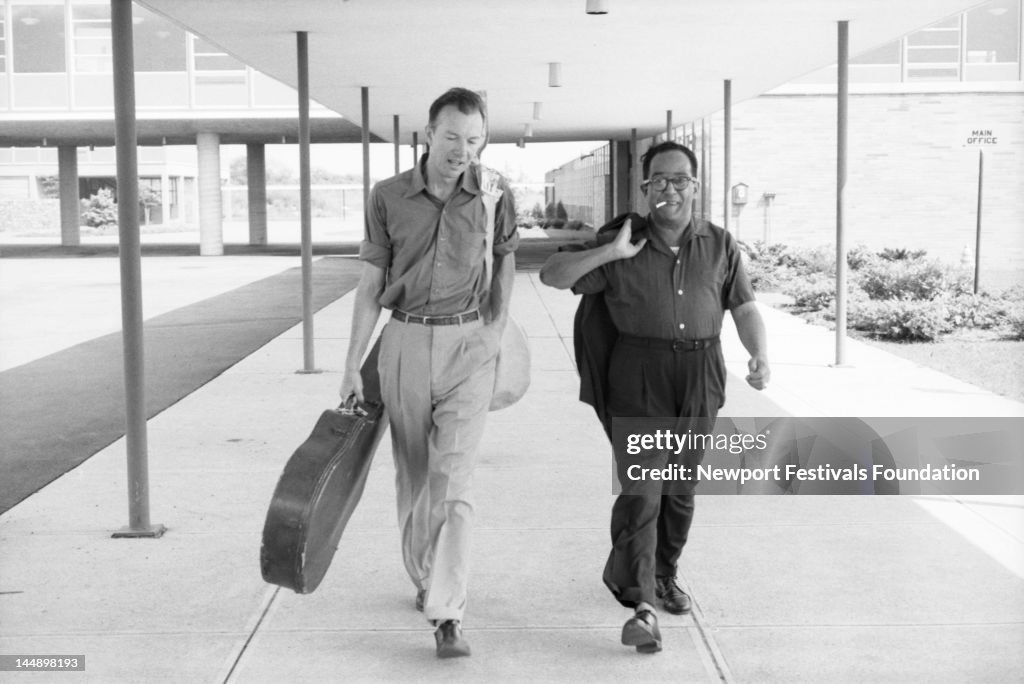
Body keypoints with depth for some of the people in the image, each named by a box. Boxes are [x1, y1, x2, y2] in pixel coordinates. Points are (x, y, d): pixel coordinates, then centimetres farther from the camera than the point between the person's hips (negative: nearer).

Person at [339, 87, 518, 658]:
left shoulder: (494, 194, -3)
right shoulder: (389, 197, -1)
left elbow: (505, 259, 15)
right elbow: (372, 284, 2)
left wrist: (496, 330, 9)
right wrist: (353, 364, 0)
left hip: (468, 344, -2)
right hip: (405, 340, 2)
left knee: (453, 478, -10)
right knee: (413, 475, 13)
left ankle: (447, 615, -9)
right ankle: (424, 577, 34)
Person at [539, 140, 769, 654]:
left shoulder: (719, 245, 7)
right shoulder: (621, 247, -1)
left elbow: (744, 306, 7)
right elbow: (551, 275, -4)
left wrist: (759, 354, -11)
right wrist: (609, 253, -17)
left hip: (699, 379, 3)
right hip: (637, 380, -3)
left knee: (681, 489, 15)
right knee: (641, 490, -11)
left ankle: (664, 574, 36)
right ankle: (641, 605, -10)